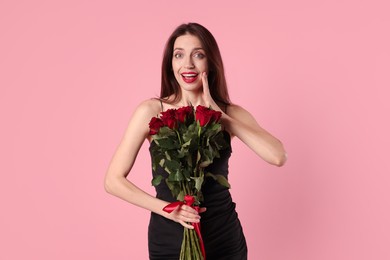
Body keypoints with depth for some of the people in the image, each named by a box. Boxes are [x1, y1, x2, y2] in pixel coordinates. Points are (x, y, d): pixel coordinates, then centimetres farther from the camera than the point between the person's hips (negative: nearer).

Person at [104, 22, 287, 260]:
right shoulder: (151, 111, -8)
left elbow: (278, 157, -18)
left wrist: (219, 115, -18)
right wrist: (166, 208, -17)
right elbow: (114, 180, -6)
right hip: (169, 240, -1)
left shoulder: (230, 113, -3)